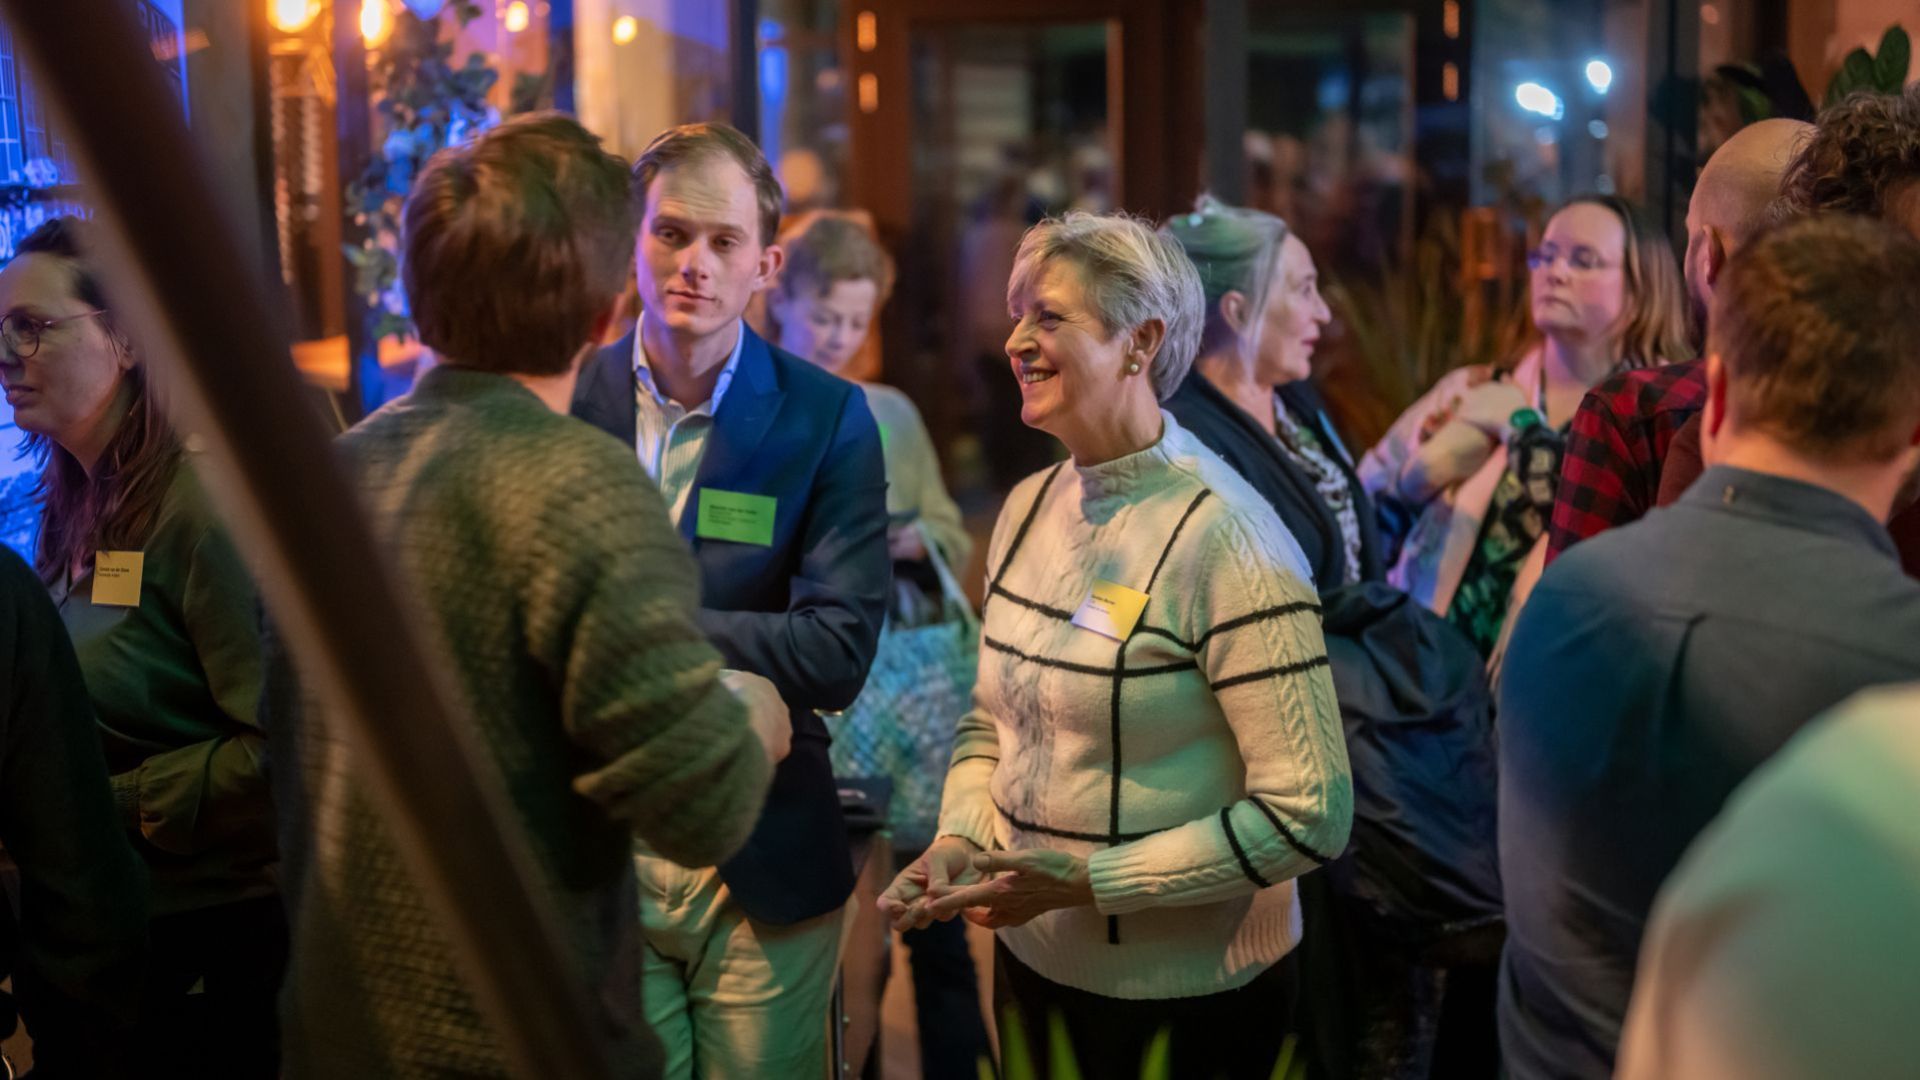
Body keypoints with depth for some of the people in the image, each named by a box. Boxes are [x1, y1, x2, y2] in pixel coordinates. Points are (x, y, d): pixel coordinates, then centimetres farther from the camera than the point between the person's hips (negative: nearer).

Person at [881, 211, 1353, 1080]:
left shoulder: (1227, 542, -20)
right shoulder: (1028, 507, 2)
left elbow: (1309, 815, -21)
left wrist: (1089, 880, -21)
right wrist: (957, 841, -5)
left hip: (1185, 993, -6)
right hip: (1031, 957, 6)